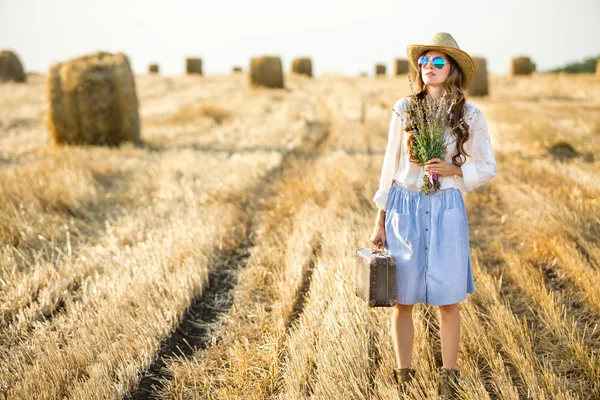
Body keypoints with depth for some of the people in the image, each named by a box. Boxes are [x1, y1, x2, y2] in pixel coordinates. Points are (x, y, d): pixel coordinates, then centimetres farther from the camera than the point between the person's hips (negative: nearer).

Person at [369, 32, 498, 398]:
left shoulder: (470, 115, -2)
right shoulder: (404, 109, 1)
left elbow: (488, 168, 5)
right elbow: (391, 165, 6)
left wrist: (452, 170, -15)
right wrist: (380, 222, 5)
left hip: (446, 211, -1)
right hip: (405, 209, 1)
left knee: (449, 300, 6)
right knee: (403, 300, 6)